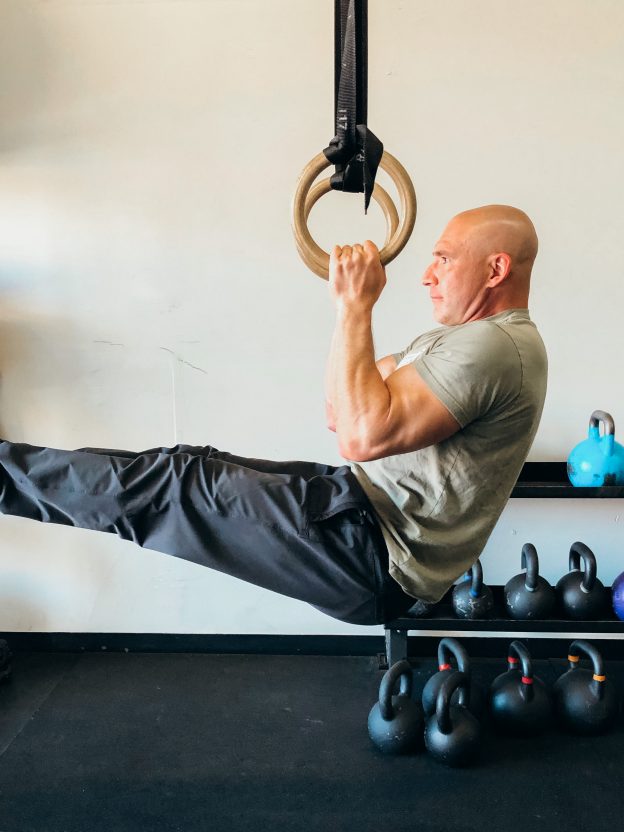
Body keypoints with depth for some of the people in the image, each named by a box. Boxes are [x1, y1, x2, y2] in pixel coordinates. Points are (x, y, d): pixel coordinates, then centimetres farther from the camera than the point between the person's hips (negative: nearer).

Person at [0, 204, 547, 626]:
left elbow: (364, 436, -29)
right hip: (367, 503, 10)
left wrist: (356, 304, -21)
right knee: (196, 468, 8)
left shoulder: (493, 345, -18)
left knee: (168, 485, -9)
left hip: (379, 561, -10)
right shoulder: (477, 336, 17)